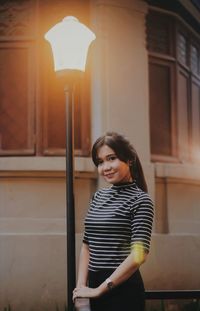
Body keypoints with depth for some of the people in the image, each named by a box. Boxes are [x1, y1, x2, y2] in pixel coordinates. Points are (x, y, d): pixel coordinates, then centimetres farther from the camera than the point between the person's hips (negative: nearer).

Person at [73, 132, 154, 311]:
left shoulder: (140, 200, -9)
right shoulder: (99, 197, 10)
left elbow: (138, 256, -18)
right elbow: (87, 245, 11)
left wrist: (99, 290, -15)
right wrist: (81, 285, -2)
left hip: (122, 287, -6)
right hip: (96, 286, 6)